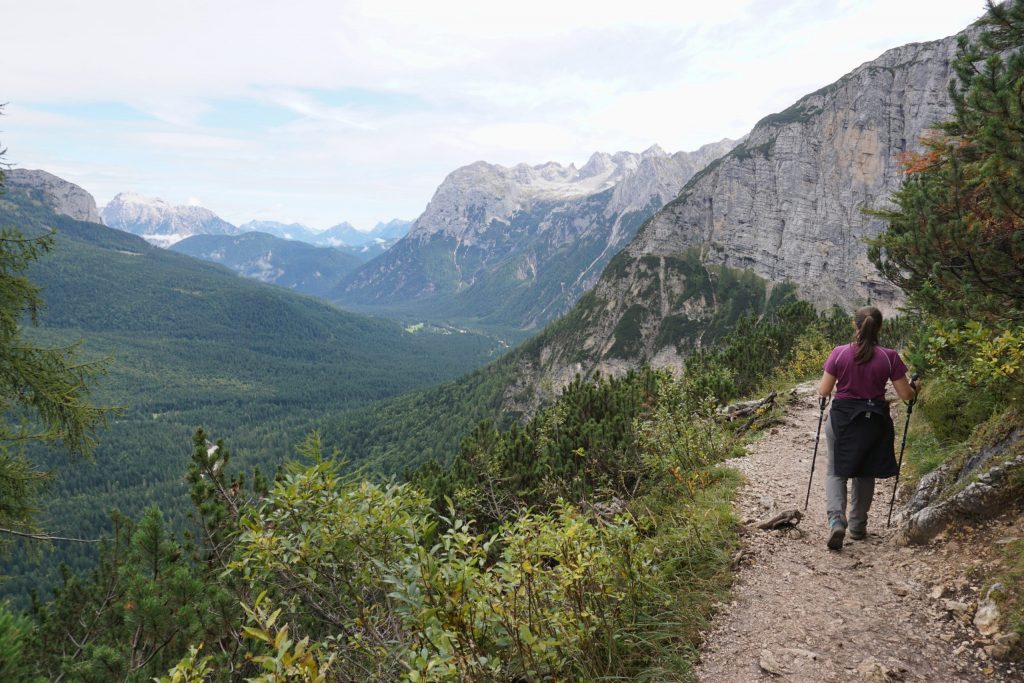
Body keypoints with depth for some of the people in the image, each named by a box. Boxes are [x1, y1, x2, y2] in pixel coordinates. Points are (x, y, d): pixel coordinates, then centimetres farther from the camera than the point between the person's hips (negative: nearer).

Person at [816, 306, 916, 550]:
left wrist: (820, 386, 16)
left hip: (842, 419, -1)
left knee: (836, 472, 10)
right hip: (874, 420, 1)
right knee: (865, 474, 18)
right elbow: (906, 394, -3)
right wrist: (914, 390, 19)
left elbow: (823, 391, -7)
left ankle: (836, 520, -13)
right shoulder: (889, 357, -8)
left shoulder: (839, 353, -10)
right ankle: (857, 526, 27)